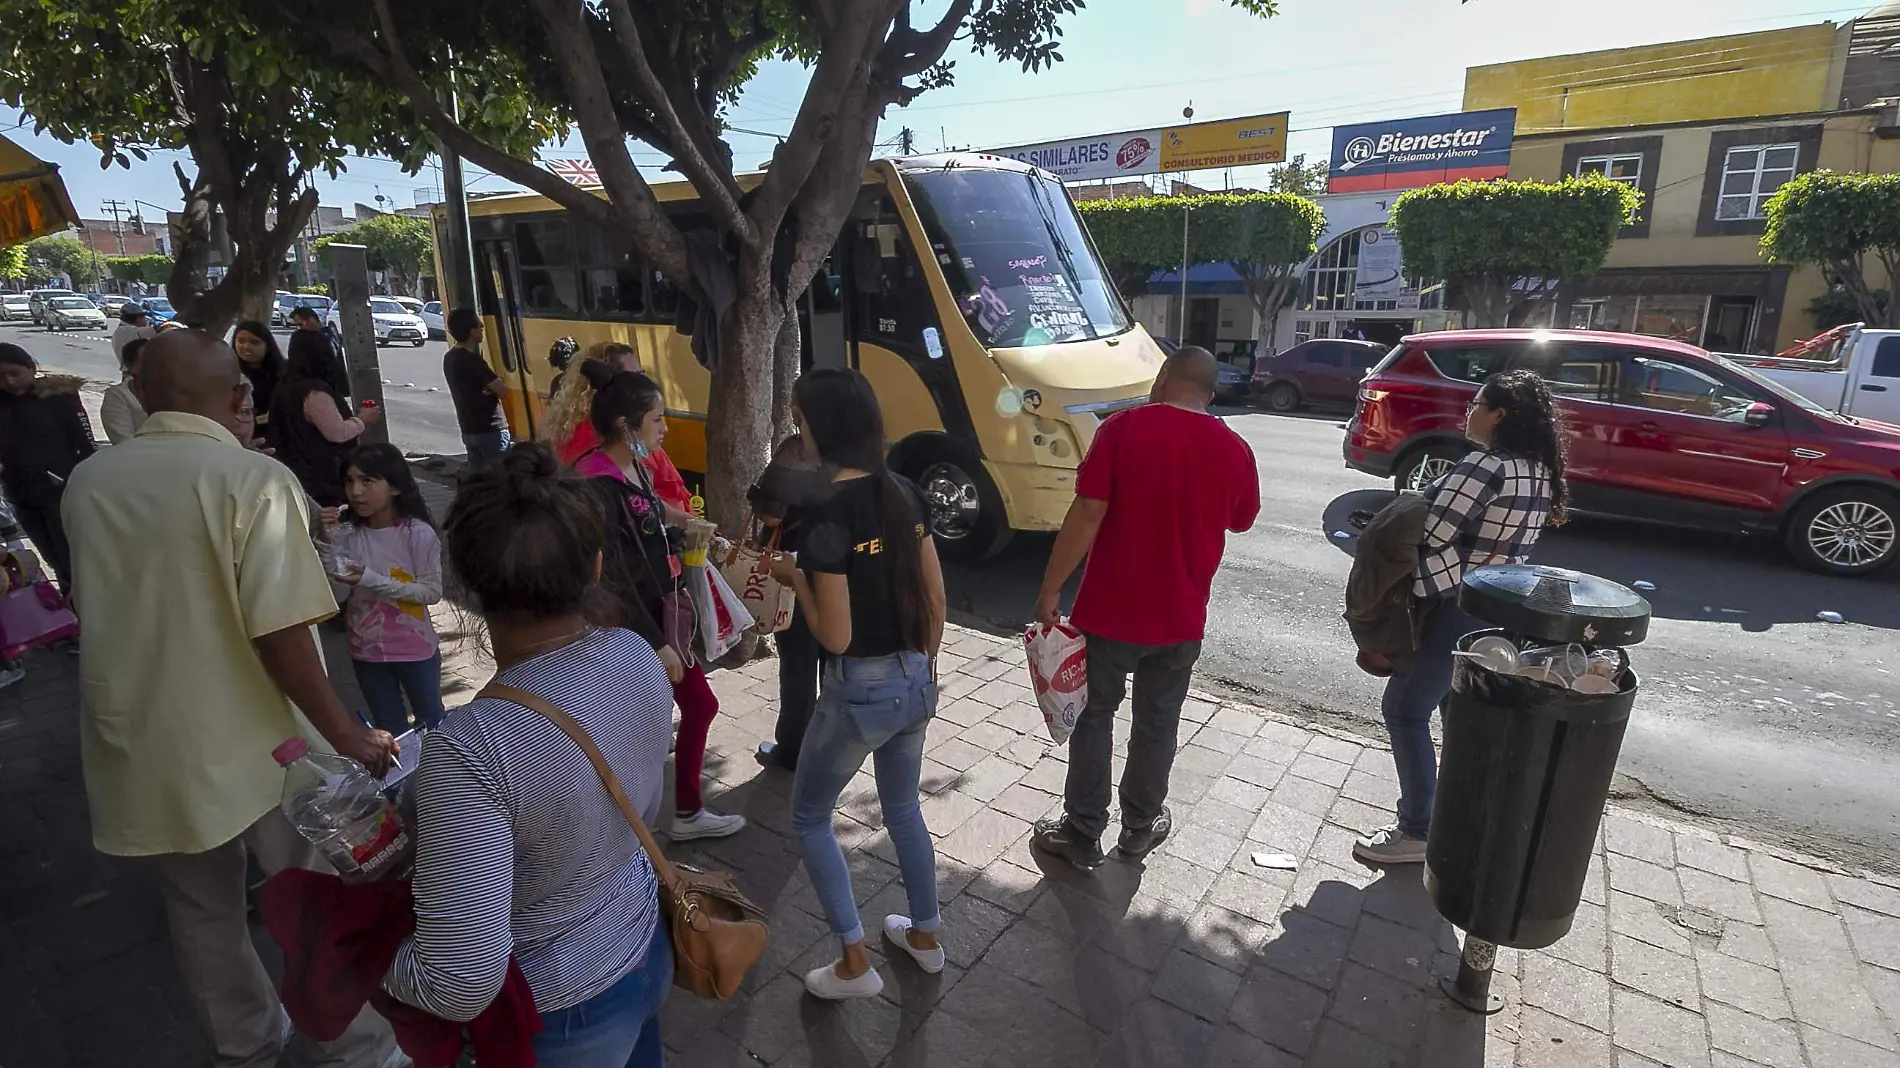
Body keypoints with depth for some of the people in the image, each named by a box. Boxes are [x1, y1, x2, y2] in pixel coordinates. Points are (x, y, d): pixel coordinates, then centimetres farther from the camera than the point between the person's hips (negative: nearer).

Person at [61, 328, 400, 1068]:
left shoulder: (87, 482, 1)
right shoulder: (254, 478, -19)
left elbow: (99, 606, 17)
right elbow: (279, 634, -24)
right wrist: (347, 736, -16)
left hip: (140, 746, 6)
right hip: (250, 745, -5)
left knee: (200, 910, 21)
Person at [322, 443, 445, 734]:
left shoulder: (417, 533, -19)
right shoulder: (348, 534, -6)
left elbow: (432, 592, -18)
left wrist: (373, 580, -26)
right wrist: (330, 541, -15)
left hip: (414, 650, -4)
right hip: (366, 650, 4)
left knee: (431, 721, 16)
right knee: (388, 728, 21)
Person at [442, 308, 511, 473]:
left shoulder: (449, 357, 9)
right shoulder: (472, 360, -19)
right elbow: (502, 390, -18)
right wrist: (491, 387, 1)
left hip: (469, 430, 9)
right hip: (490, 430, -9)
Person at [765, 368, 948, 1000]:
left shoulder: (827, 512, -22)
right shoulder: (904, 493, -1)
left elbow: (835, 636, -20)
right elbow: (936, 599, 5)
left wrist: (794, 579, -6)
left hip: (859, 692, -7)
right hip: (914, 681, 7)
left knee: (809, 817, 17)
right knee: (903, 809, 26)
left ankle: (855, 964, 24)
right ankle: (926, 936, 42)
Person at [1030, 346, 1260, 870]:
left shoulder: (1124, 427, -11)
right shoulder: (1234, 449, -1)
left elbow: (1087, 515, -17)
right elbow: (1241, 521, 16)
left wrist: (1050, 589, -11)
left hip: (1110, 609, -2)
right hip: (1180, 618, 3)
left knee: (1094, 715, 13)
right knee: (1157, 723, 18)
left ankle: (1082, 832, 21)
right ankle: (1140, 825, 33)